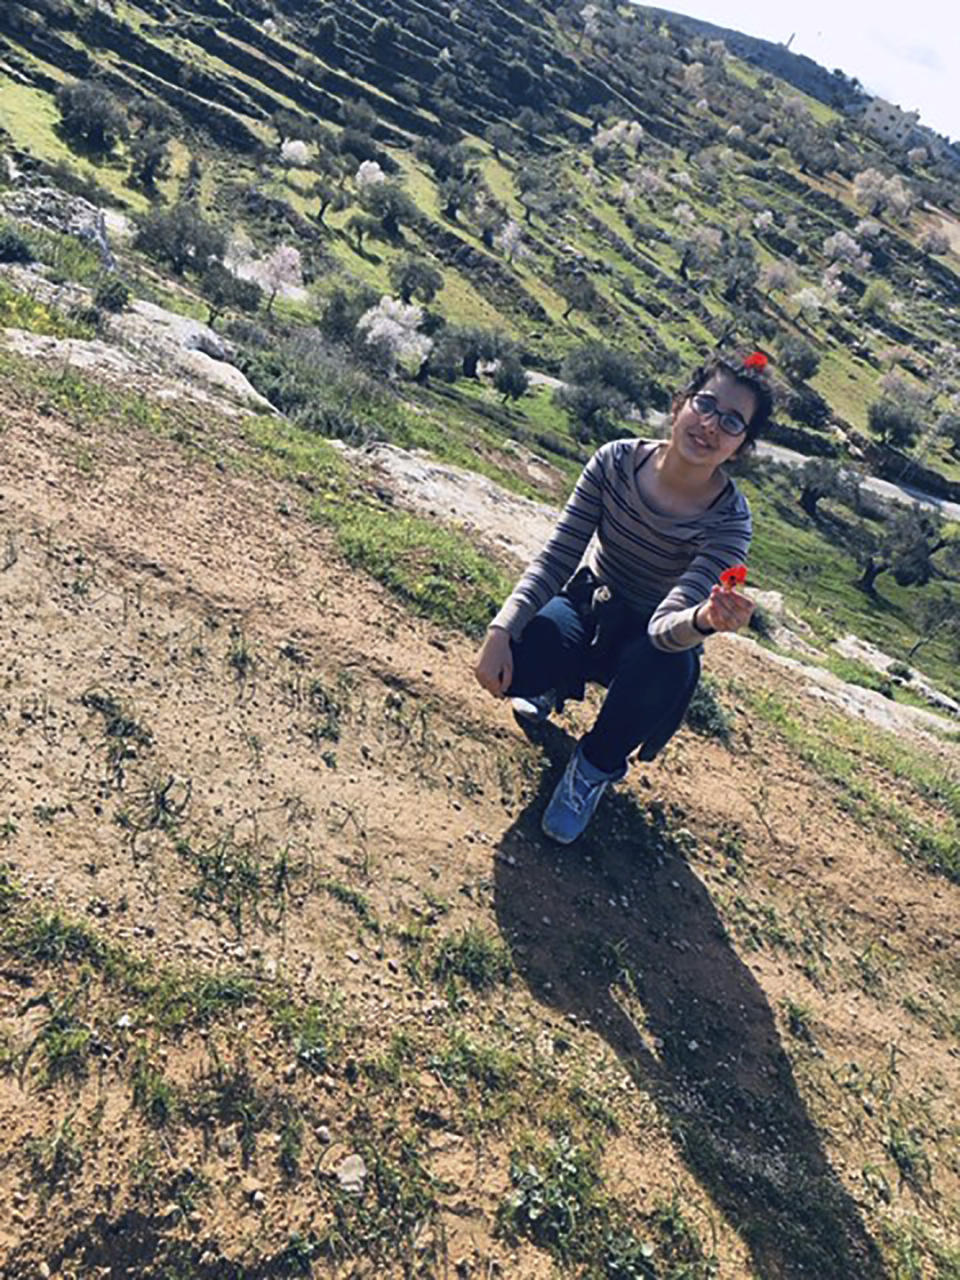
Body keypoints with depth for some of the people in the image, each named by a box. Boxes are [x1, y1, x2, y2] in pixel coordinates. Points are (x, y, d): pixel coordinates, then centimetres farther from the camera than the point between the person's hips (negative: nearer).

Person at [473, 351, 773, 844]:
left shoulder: (728, 520, -24)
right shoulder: (617, 461, -18)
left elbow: (665, 626, -33)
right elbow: (556, 558, -16)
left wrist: (705, 620, -57)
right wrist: (501, 631, -29)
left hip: (647, 636, -1)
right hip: (588, 605, 1)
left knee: (666, 667, -38)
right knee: (514, 665, -30)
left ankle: (597, 765, -6)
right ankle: (551, 685, 11)